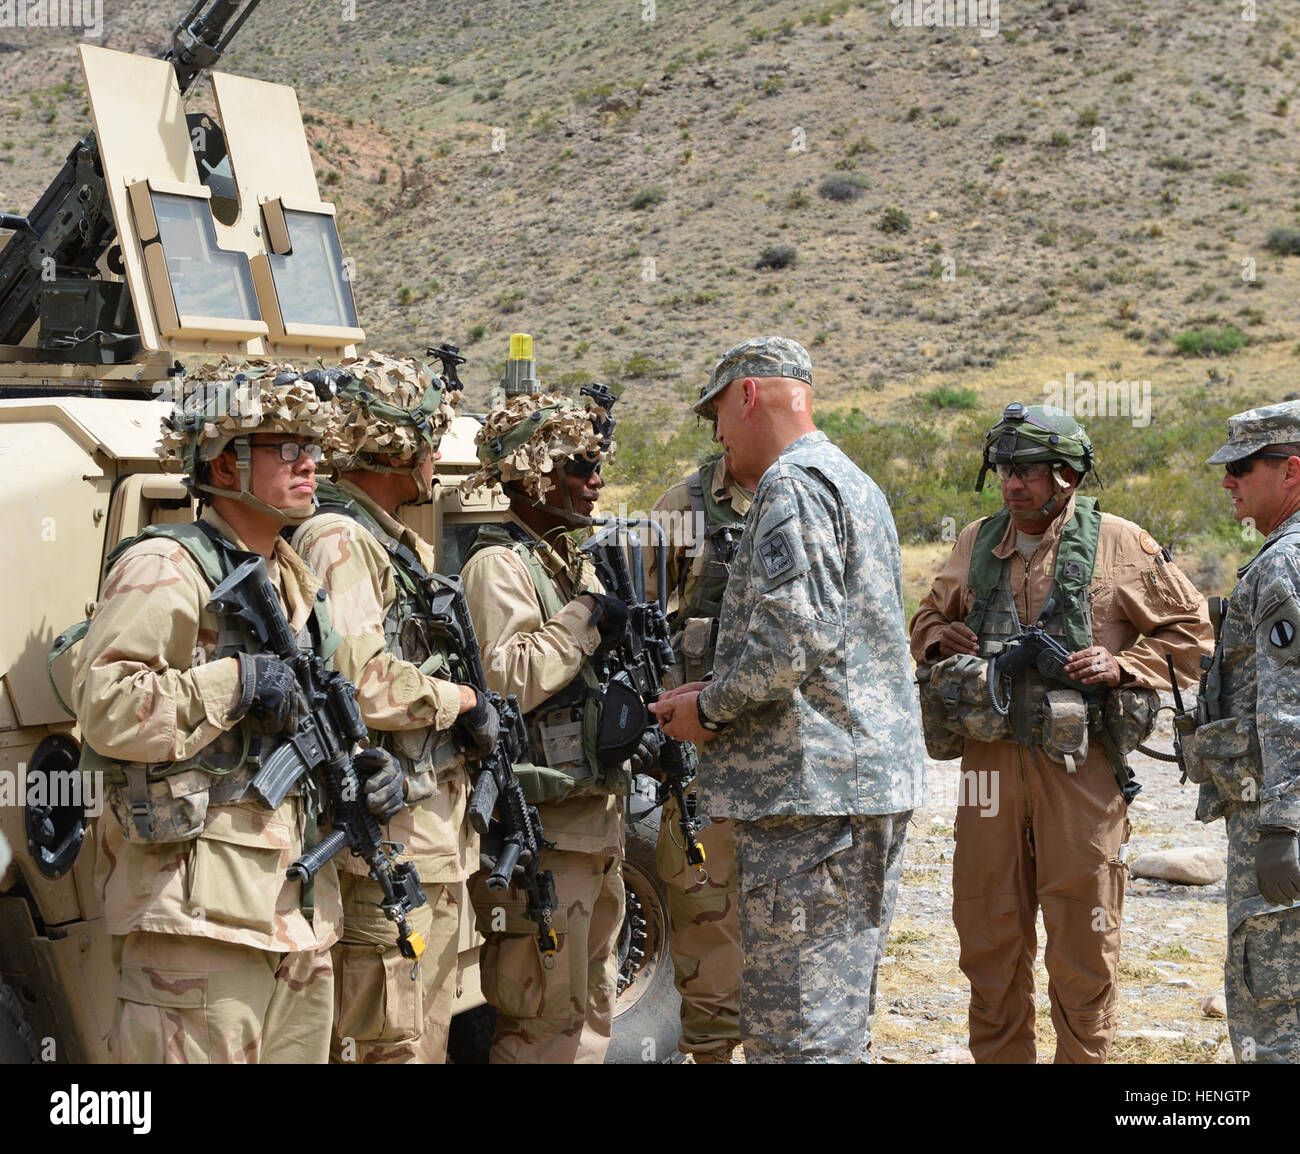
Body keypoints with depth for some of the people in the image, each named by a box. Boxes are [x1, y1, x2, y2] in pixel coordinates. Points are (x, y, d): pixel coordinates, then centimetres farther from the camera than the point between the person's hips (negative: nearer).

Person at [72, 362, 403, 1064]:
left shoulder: (293, 581, 20)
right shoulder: (165, 568, -8)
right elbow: (103, 704, -20)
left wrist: (363, 770, 9)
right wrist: (237, 679, -19)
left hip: (298, 911, 9)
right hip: (201, 906, -9)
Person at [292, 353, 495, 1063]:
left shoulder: (402, 545, 19)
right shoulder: (338, 540, -14)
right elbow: (362, 684, -25)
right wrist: (460, 698, -10)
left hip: (432, 839, 10)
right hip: (384, 843, -10)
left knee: (428, 1039, 16)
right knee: (388, 1045, -6)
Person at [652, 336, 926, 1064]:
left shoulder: (794, 485, -11)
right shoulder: (855, 483, 22)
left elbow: (791, 640, -22)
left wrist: (710, 710, -7)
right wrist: (720, 697, 18)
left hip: (814, 789, -10)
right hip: (877, 782, 11)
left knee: (795, 1036, -8)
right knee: (841, 1026, 16)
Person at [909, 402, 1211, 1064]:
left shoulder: (1119, 545, 0)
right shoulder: (976, 544, 11)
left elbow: (1188, 628, 5)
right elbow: (929, 617, 25)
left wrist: (1124, 667, -9)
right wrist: (940, 638, 3)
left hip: (1079, 763, -4)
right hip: (991, 756, 4)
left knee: (1082, 931, 2)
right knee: (988, 929, 8)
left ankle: (1084, 1055, 14)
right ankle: (999, 1054, 21)